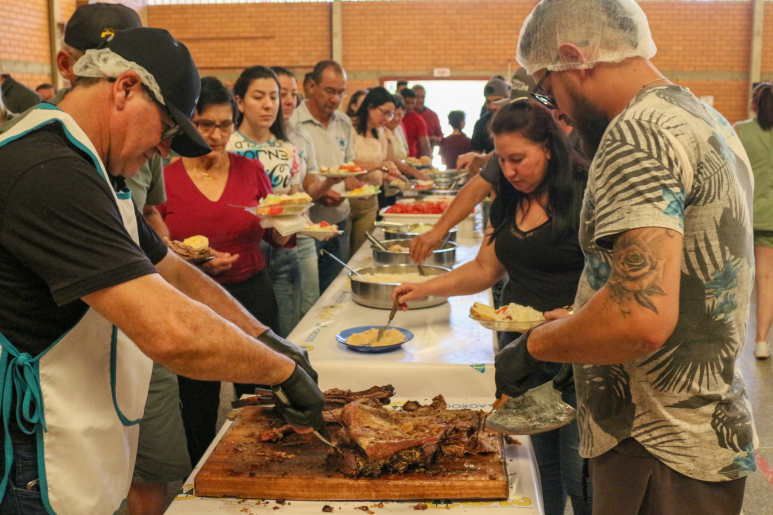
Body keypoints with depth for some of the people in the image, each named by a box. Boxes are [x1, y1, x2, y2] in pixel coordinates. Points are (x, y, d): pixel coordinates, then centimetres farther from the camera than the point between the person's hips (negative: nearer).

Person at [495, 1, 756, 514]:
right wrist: (578, 320, 19)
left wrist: (534, 345, -17)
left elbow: (643, 319, -32)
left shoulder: (637, 134, -21)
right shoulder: (706, 120, 11)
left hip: (658, 455, -10)